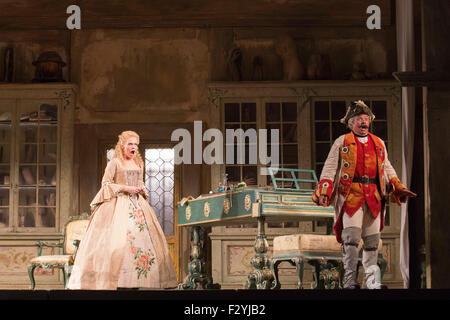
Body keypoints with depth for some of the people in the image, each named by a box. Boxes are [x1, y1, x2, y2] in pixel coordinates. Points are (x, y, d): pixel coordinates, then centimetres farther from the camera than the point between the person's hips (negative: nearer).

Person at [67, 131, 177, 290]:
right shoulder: (114, 162, -2)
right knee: (117, 239, -15)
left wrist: (143, 190, 5)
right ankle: (113, 280, -17)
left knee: (142, 237, -3)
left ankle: (137, 280, -3)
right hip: (118, 204, -6)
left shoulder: (138, 163, 17)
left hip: (137, 204, 6)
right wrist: (125, 188, -13)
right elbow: (106, 183, -5)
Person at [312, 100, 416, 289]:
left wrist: (399, 188, 15)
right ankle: (350, 280, -11)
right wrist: (324, 192, -9)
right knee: (351, 236, -14)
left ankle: (372, 281, 11)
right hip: (350, 194, -4)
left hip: (374, 196, 4)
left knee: (372, 239, 3)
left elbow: (387, 168, 27)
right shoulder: (342, 142, 9)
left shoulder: (379, 143, 20)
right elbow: (330, 168, 4)